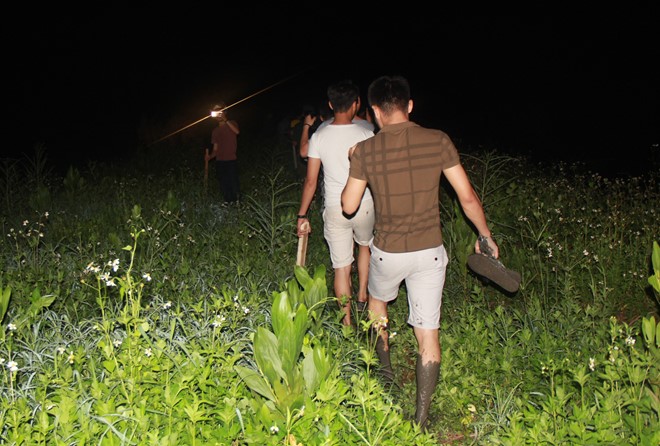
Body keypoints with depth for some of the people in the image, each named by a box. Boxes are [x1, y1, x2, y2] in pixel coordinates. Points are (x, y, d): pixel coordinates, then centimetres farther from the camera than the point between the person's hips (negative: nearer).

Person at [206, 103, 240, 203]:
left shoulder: (232, 123, 5)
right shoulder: (215, 131, 17)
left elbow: (237, 131, -19)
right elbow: (215, 149, 15)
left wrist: (226, 120, -18)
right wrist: (210, 156, -4)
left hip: (231, 160, -4)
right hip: (220, 161, 4)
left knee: (234, 183, -10)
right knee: (224, 186, 3)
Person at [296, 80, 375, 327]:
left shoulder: (319, 136, -5)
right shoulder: (366, 134, -9)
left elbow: (311, 180, -4)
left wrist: (302, 215, 4)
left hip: (334, 209, 0)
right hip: (364, 205, 0)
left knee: (341, 266, 9)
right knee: (365, 245, 31)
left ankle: (347, 320, 17)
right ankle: (362, 296, 33)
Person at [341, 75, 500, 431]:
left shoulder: (366, 150, -9)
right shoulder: (438, 141, -7)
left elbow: (348, 206, -2)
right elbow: (467, 197, -5)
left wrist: (354, 165, 12)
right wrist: (485, 235, 9)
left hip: (388, 251, 0)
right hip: (429, 252, 1)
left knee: (377, 298, 33)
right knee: (428, 334, 8)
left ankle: (385, 368, 39)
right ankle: (421, 418, 16)